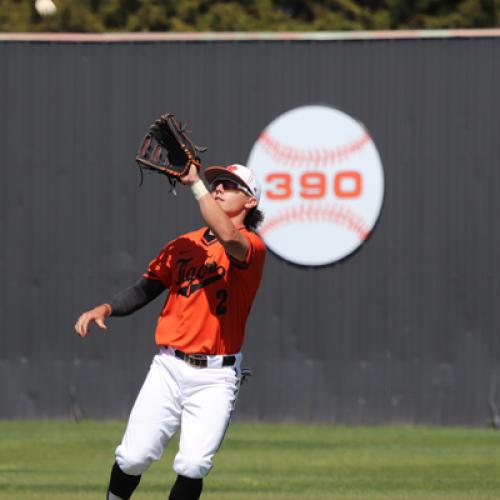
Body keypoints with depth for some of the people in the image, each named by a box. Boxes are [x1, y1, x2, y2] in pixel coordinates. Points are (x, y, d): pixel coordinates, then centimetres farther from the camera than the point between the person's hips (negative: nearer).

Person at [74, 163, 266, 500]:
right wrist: (105, 309, -6)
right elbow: (144, 290, 12)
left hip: (216, 375, -4)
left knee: (193, 465, -16)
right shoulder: (184, 244, 14)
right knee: (133, 458, -7)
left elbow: (229, 238, -30)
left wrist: (195, 182, -27)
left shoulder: (252, 246, -6)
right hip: (169, 368, 4)